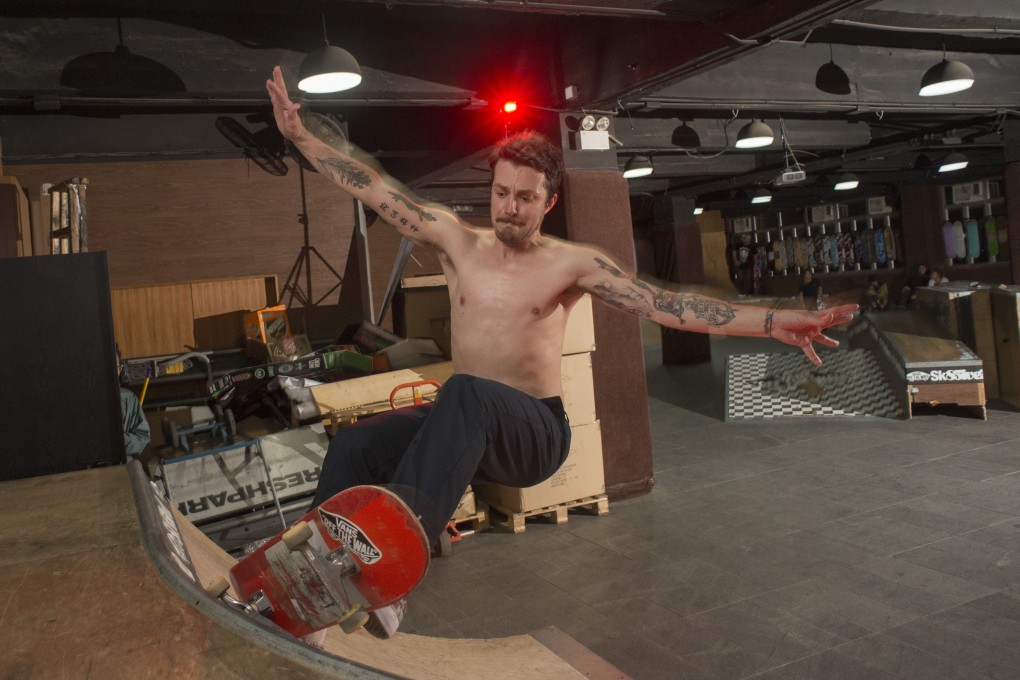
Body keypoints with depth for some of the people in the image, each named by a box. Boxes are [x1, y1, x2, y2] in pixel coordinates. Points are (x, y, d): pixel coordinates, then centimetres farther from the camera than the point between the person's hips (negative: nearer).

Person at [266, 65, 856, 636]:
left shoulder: (574, 263, -3)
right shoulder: (457, 241, 6)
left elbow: (665, 304, -12)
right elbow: (376, 189, 4)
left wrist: (774, 322, -22)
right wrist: (300, 135, 0)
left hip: (536, 431, -3)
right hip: (462, 419, 4)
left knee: (466, 393, -38)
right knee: (353, 445, -23)